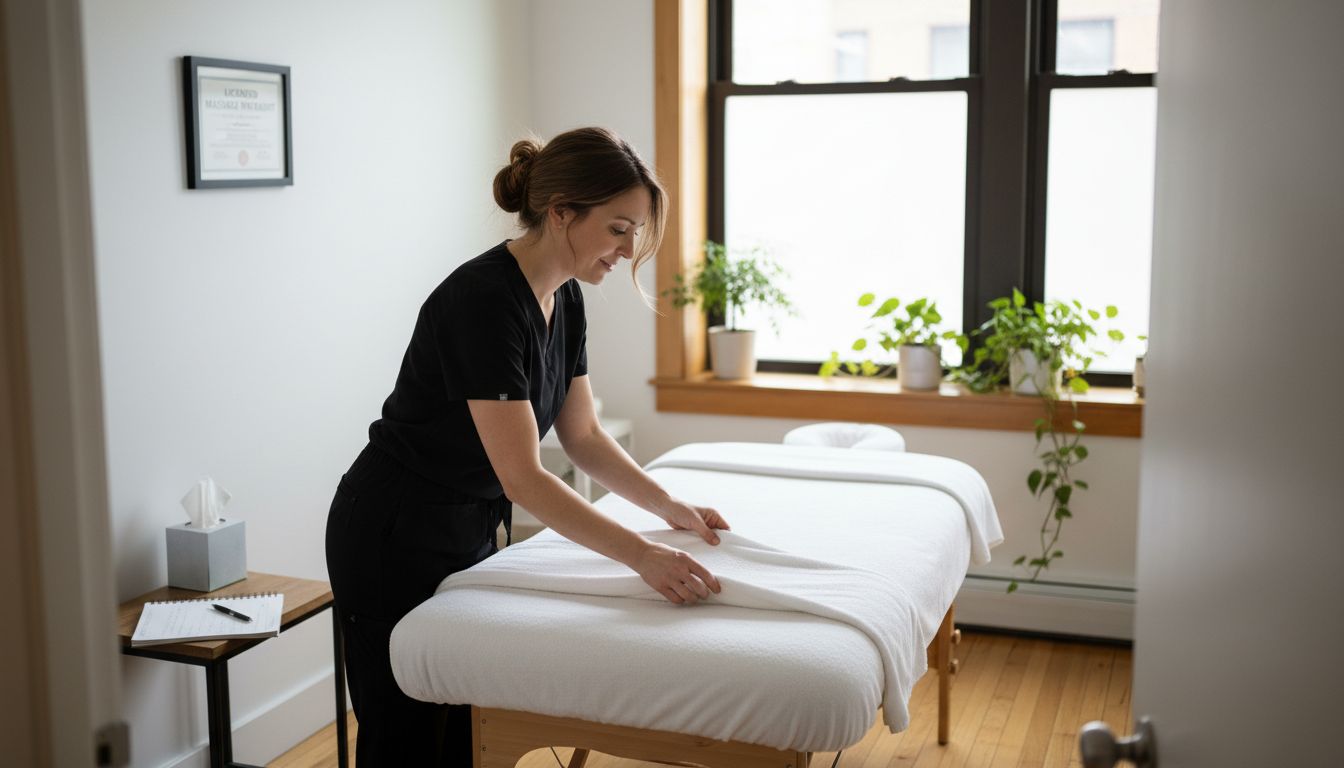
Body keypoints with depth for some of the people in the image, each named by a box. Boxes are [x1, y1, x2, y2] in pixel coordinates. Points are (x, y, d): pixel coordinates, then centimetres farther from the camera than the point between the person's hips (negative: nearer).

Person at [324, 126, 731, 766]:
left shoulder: (565, 300, 1)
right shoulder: (483, 299, -27)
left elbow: (583, 435, 10)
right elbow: (522, 477, -30)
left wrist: (671, 508, 4)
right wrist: (642, 555, -31)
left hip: (469, 537, 9)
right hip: (394, 545, -8)